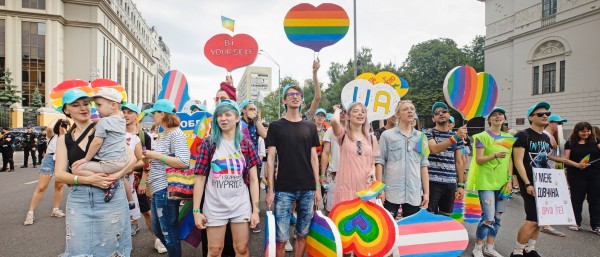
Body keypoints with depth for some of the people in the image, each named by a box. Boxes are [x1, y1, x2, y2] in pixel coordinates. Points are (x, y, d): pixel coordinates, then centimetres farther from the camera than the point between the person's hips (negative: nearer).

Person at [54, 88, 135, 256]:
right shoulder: (64, 139, 9)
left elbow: (131, 158, -2)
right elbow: (60, 174, 1)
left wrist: (117, 176, -19)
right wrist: (88, 179, -16)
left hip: (111, 195, -2)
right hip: (78, 200, 2)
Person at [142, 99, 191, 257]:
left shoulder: (176, 134, -16)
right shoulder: (163, 135, 12)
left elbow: (184, 163, -26)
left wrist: (156, 155, -20)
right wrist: (151, 157, 7)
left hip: (166, 189, -10)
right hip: (157, 189, 10)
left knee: (169, 231, 4)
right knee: (157, 229, 21)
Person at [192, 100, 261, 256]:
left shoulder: (246, 144, 0)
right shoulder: (208, 143, -3)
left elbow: (253, 179, 0)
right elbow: (200, 178, -4)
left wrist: (255, 209, -3)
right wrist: (196, 210, -6)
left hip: (241, 206, 1)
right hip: (214, 207, -1)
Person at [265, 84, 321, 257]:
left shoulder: (310, 127, 9)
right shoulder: (275, 126, 2)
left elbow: (314, 157, 9)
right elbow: (271, 158, -1)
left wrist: (317, 187, 5)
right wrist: (270, 189, -6)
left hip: (308, 189, 3)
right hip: (283, 189, -2)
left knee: (302, 234, 11)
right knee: (281, 238, 0)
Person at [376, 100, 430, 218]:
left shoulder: (421, 137, 11)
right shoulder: (387, 135, 1)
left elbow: (424, 165, 10)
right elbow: (379, 162, -2)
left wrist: (426, 192, 6)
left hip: (414, 193, 3)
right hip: (391, 191, -3)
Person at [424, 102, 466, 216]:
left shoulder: (457, 135, 14)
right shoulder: (428, 133, 1)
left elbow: (459, 162, 13)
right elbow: (434, 149, -20)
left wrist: (461, 185, 7)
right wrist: (455, 137, -30)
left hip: (451, 184, 4)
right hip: (432, 182, -4)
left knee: (446, 218, 11)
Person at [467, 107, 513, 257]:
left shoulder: (508, 137, 11)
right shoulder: (482, 136, -5)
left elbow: (510, 160, 11)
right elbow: (478, 160, -10)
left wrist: (509, 179, 1)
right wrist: (495, 155, -26)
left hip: (502, 182, 6)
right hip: (486, 182, -6)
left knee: (497, 217, 10)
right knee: (488, 218, -9)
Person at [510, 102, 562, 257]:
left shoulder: (546, 138, 14)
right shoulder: (523, 136, -11)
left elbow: (546, 161, 21)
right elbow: (518, 162, -16)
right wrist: (527, 184, -22)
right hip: (530, 184, -8)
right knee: (533, 219, -9)